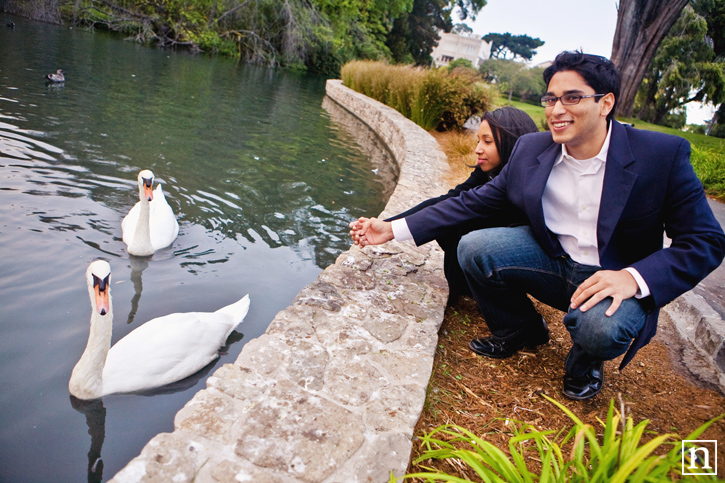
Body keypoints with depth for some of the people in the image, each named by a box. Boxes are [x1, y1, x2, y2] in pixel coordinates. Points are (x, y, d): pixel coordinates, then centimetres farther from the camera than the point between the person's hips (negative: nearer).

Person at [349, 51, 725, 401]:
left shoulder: (663, 155, -16)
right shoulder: (531, 149, -5)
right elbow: (475, 201, -3)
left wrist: (634, 278, -31)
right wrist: (394, 229, -10)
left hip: (617, 282, -3)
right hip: (551, 262, 4)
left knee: (601, 327, -36)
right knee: (474, 248, -18)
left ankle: (587, 358, 6)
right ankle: (519, 331, 11)